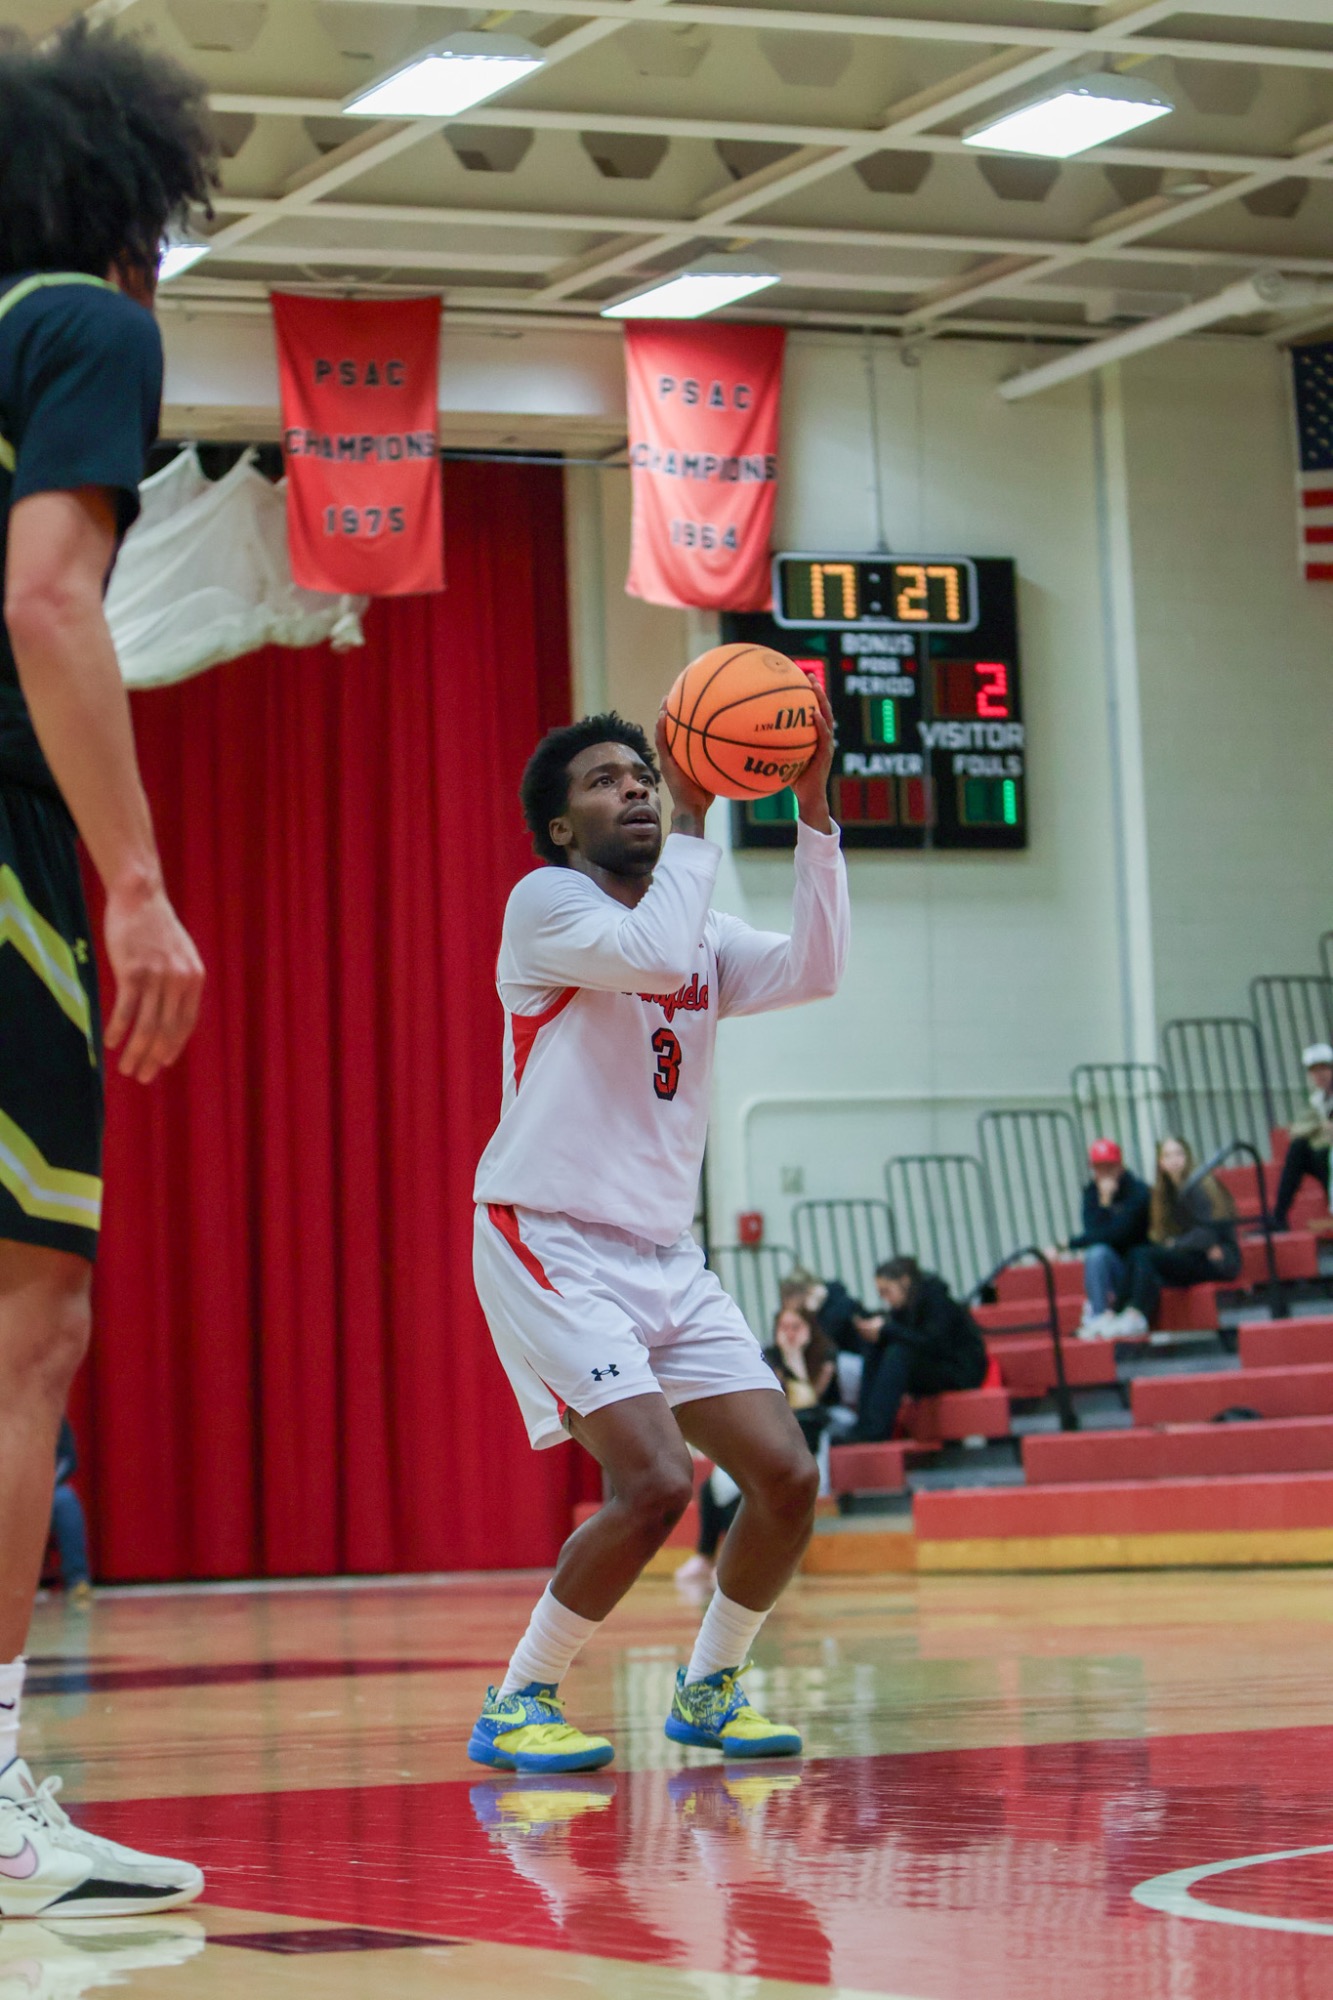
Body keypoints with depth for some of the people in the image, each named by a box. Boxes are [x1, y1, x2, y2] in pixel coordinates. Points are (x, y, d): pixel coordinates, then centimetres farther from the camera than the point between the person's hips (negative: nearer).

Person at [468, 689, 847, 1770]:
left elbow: (815, 971, -4)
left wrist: (813, 808, -11)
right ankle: (517, 1706, -6)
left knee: (788, 1476, -2)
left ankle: (709, 1690, 20)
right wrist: (696, 817, -17)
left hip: (666, 1257, 7)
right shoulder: (545, 904, -6)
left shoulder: (703, 938, 14)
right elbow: (653, 952, -26)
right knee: (655, 1479, -22)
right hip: (551, 1245, -7)